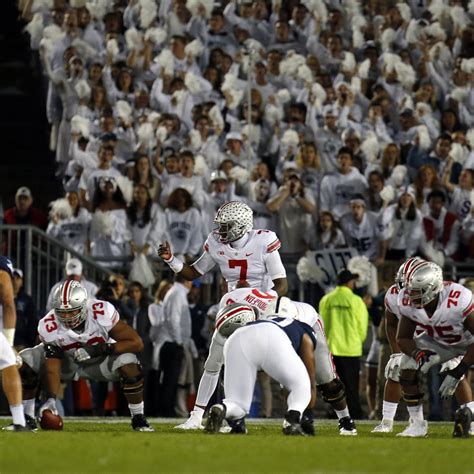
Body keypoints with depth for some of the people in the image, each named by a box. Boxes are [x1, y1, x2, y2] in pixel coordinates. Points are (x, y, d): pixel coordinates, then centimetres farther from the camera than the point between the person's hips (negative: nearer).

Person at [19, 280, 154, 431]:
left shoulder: (101, 312, -33)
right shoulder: (49, 327, -28)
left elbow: (136, 343, -30)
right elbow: (52, 370, -25)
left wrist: (98, 349, -38)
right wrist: (51, 400, -41)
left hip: (99, 361, -1)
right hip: (67, 362, 2)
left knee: (128, 362, -32)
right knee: (25, 362, -20)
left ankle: (138, 418, -11)